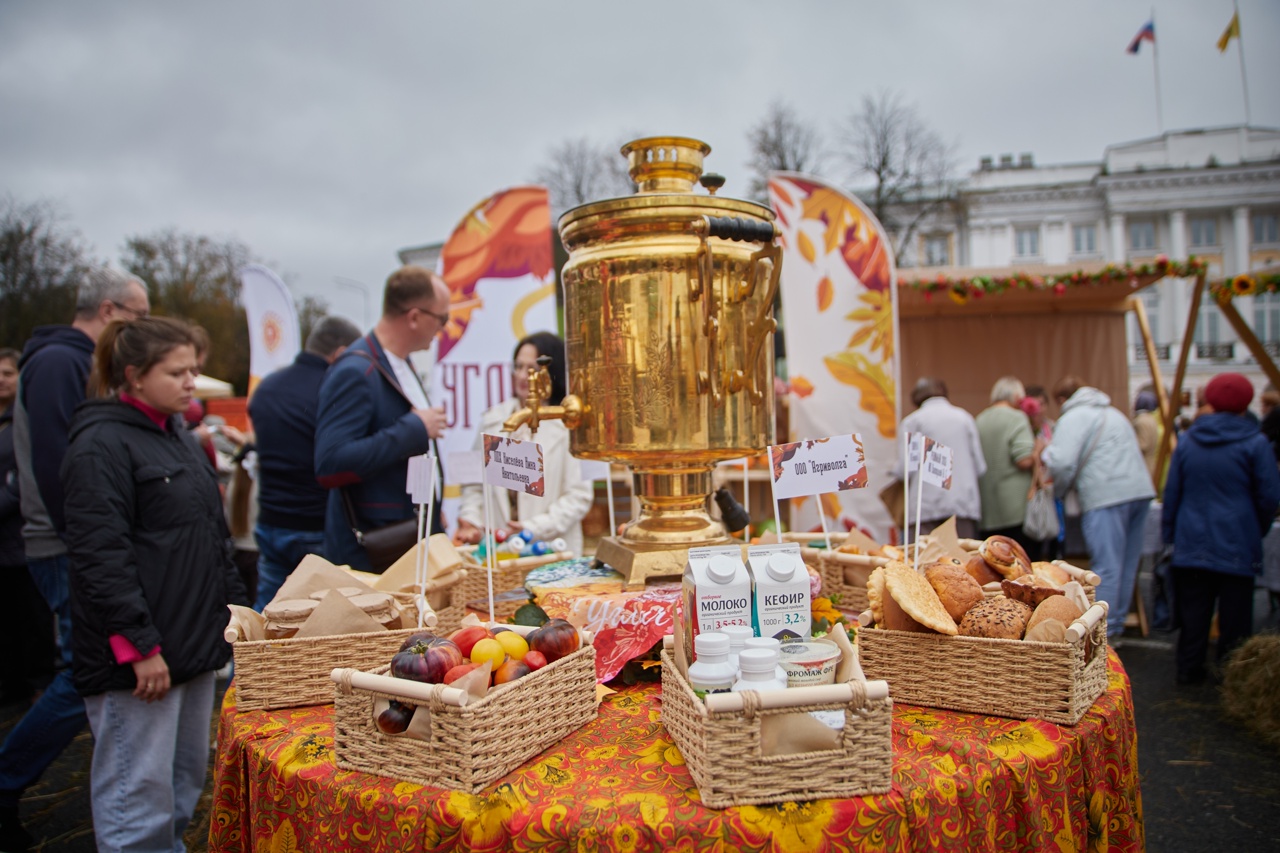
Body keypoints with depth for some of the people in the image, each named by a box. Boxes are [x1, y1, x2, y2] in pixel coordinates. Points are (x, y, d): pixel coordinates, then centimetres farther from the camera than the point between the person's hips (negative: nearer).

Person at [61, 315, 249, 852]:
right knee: (138, 795, -1)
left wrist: (238, 607, 16)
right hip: (138, 660, -9)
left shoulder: (177, 435, 16)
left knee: (185, 783, 17)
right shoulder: (101, 444, -12)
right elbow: (99, 556, -19)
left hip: (194, 644, 9)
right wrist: (139, 646, -20)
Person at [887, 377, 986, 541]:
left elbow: (903, 470, -3)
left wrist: (895, 469, 18)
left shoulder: (912, 422, 2)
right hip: (964, 503, 3)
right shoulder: (965, 417, 10)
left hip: (927, 506, -3)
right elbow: (980, 467, 8)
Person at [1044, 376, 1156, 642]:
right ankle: (1116, 626, 22)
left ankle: (1101, 632, -2)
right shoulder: (1113, 412, 25)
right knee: (1127, 563, 13)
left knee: (1106, 567, -6)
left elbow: (1062, 463, -14)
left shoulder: (1073, 418, -2)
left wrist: (1058, 489, 6)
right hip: (1139, 490, 9)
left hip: (1107, 496, -9)